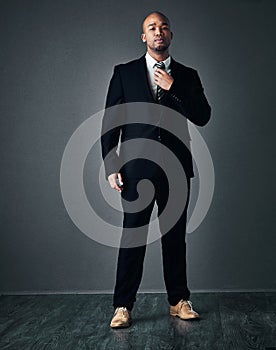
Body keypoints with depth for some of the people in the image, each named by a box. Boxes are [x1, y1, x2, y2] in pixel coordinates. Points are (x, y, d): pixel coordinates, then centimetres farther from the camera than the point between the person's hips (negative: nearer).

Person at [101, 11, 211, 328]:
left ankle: (178, 301, 20)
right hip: (137, 169, -1)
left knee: (175, 237, 8)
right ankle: (123, 307, 9)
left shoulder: (187, 76, 11)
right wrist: (111, 166, -5)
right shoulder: (124, 73, 7)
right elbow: (110, 122, 3)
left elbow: (202, 117, 0)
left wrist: (173, 88, -9)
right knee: (132, 237, 0)